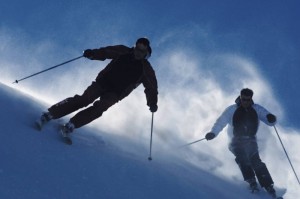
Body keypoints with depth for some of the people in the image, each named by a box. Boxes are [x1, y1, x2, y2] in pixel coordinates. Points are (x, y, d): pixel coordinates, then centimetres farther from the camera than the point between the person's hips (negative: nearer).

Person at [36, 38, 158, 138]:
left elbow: (151, 87, 6)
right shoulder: (123, 52, 3)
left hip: (115, 94, 0)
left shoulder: (146, 69, 0)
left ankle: (70, 126, -28)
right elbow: (106, 52, 3)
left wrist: (152, 103, -3)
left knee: (99, 108, -26)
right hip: (102, 82, 0)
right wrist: (92, 53, -14)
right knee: (84, 100, -17)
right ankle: (49, 114, -15)